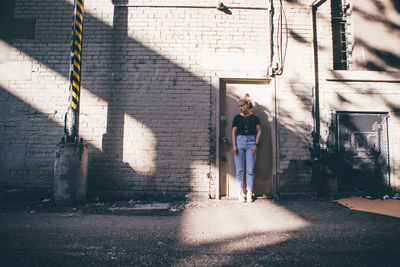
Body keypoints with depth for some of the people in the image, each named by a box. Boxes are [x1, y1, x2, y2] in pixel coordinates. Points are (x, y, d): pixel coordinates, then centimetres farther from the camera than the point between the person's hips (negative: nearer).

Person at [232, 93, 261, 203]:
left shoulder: (254, 117, 9)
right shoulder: (237, 117, 11)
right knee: (240, 170, 0)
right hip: (239, 141, 1)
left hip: (251, 142, -1)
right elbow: (234, 131, 6)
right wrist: (234, 145, -4)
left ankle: (249, 193, 8)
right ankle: (240, 193, 8)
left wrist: (256, 144, -5)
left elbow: (259, 131, 6)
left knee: (250, 170, 0)